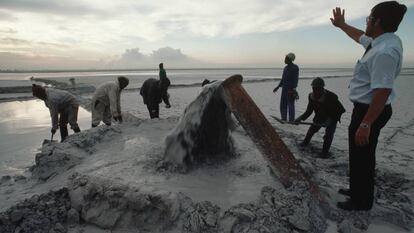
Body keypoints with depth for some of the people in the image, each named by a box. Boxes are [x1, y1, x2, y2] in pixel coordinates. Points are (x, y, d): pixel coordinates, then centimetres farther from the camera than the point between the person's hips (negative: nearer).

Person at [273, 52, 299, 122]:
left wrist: (292, 89, -22)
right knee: (283, 104, 10)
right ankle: (283, 119, 20)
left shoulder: (295, 67, -8)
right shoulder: (285, 68, 14)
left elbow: (295, 79, -14)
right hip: (284, 88, 8)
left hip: (290, 89, -8)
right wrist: (278, 87, 20)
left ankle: (291, 121, 4)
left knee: (290, 105, -3)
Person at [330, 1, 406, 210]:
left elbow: (383, 92, -32)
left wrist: (365, 124, -31)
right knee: (358, 154, 24)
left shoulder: (385, 52, -27)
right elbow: (360, 36, 27)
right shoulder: (381, 41, 4)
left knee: (361, 156, 5)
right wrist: (341, 25, 38)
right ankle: (357, 190, 44)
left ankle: (361, 201, 24)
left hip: (370, 111, -10)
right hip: (365, 108, 10)